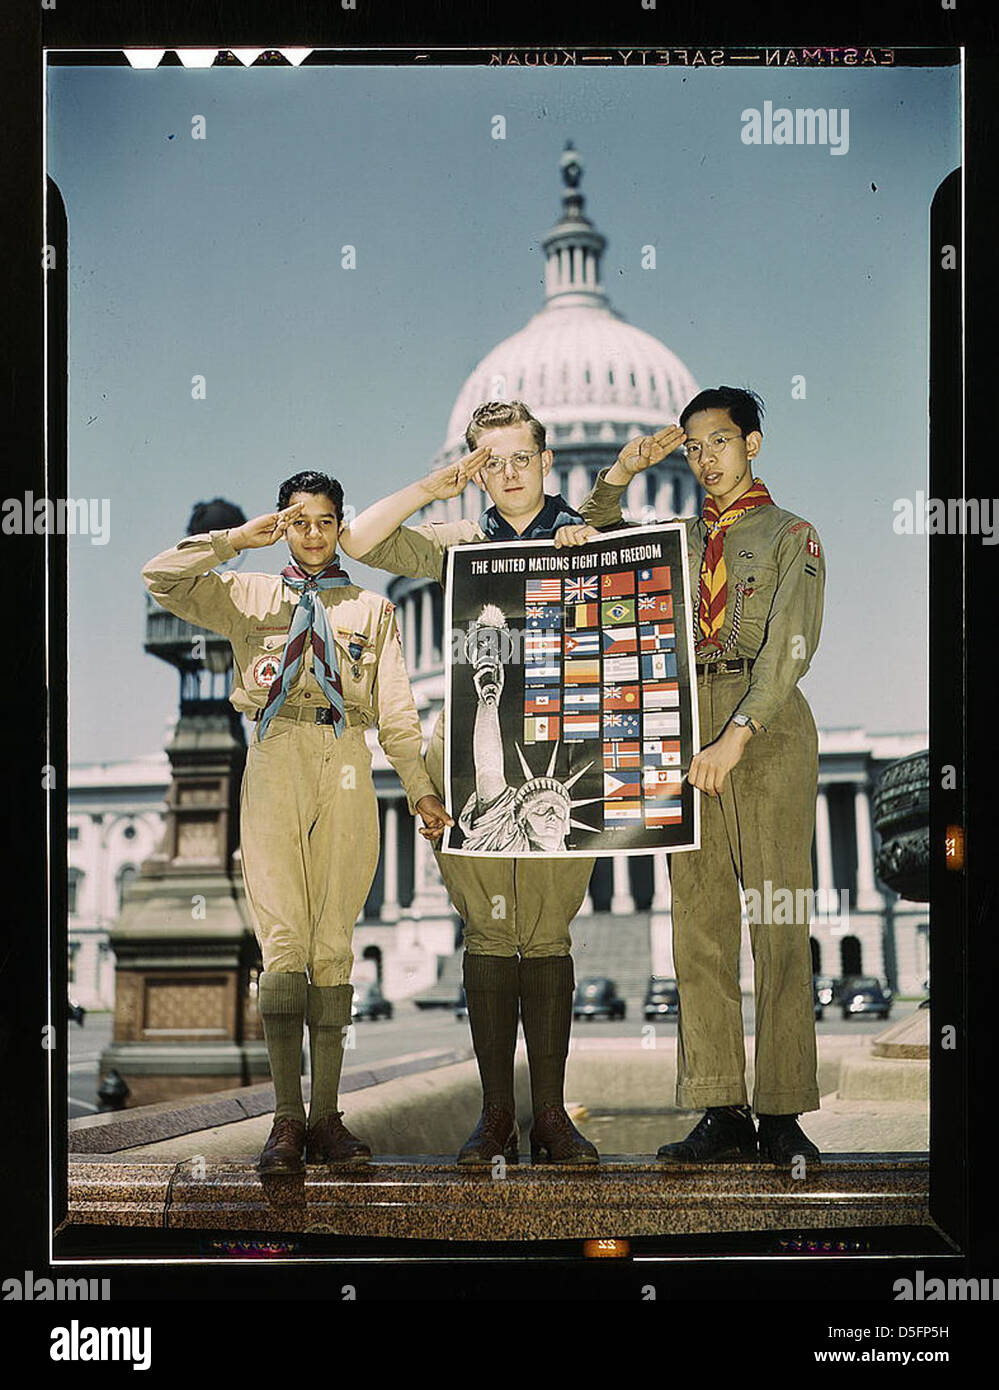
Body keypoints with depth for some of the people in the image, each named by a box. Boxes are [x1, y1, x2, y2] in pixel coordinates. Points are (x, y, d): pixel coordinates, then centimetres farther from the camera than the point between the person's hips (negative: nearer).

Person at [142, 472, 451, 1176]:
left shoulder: (373, 610, 19)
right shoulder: (247, 596, 18)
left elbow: (398, 711, 14)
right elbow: (161, 578, 4)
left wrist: (422, 789, 6)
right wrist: (238, 538, 3)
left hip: (346, 769, 1)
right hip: (274, 763, -1)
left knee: (333, 945, -2)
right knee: (284, 942, -9)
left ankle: (326, 1117, 0)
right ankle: (287, 1119, -8)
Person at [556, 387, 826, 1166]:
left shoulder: (790, 536, 6)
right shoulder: (682, 539, 21)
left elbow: (789, 645, -7)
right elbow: (599, 558, 31)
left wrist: (739, 735, -19)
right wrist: (617, 477, 13)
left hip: (768, 724, -5)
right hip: (688, 723, 5)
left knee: (778, 922, -7)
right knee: (699, 920, -1)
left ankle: (782, 1116, -6)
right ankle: (721, 1113, 0)